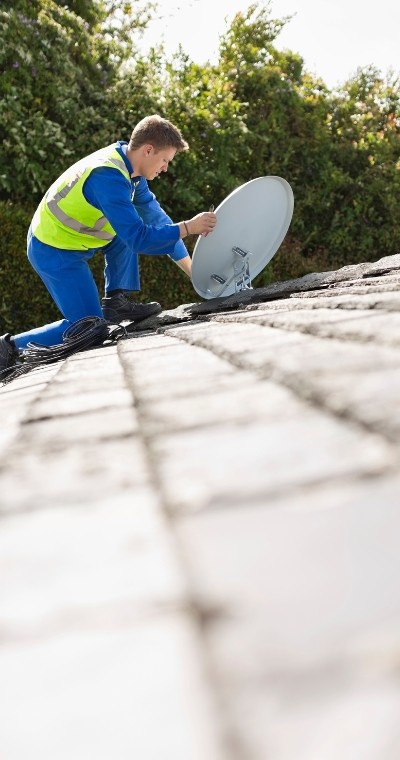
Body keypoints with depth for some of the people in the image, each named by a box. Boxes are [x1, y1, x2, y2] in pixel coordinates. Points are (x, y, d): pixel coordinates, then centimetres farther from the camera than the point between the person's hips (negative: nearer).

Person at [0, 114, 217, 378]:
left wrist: (189, 265, 2)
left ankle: (116, 301, 8)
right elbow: (139, 239, -29)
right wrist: (188, 227, -22)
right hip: (55, 253, -9)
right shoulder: (109, 177, -28)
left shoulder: (126, 163, 1)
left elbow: (155, 215, 4)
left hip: (61, 234, 9)